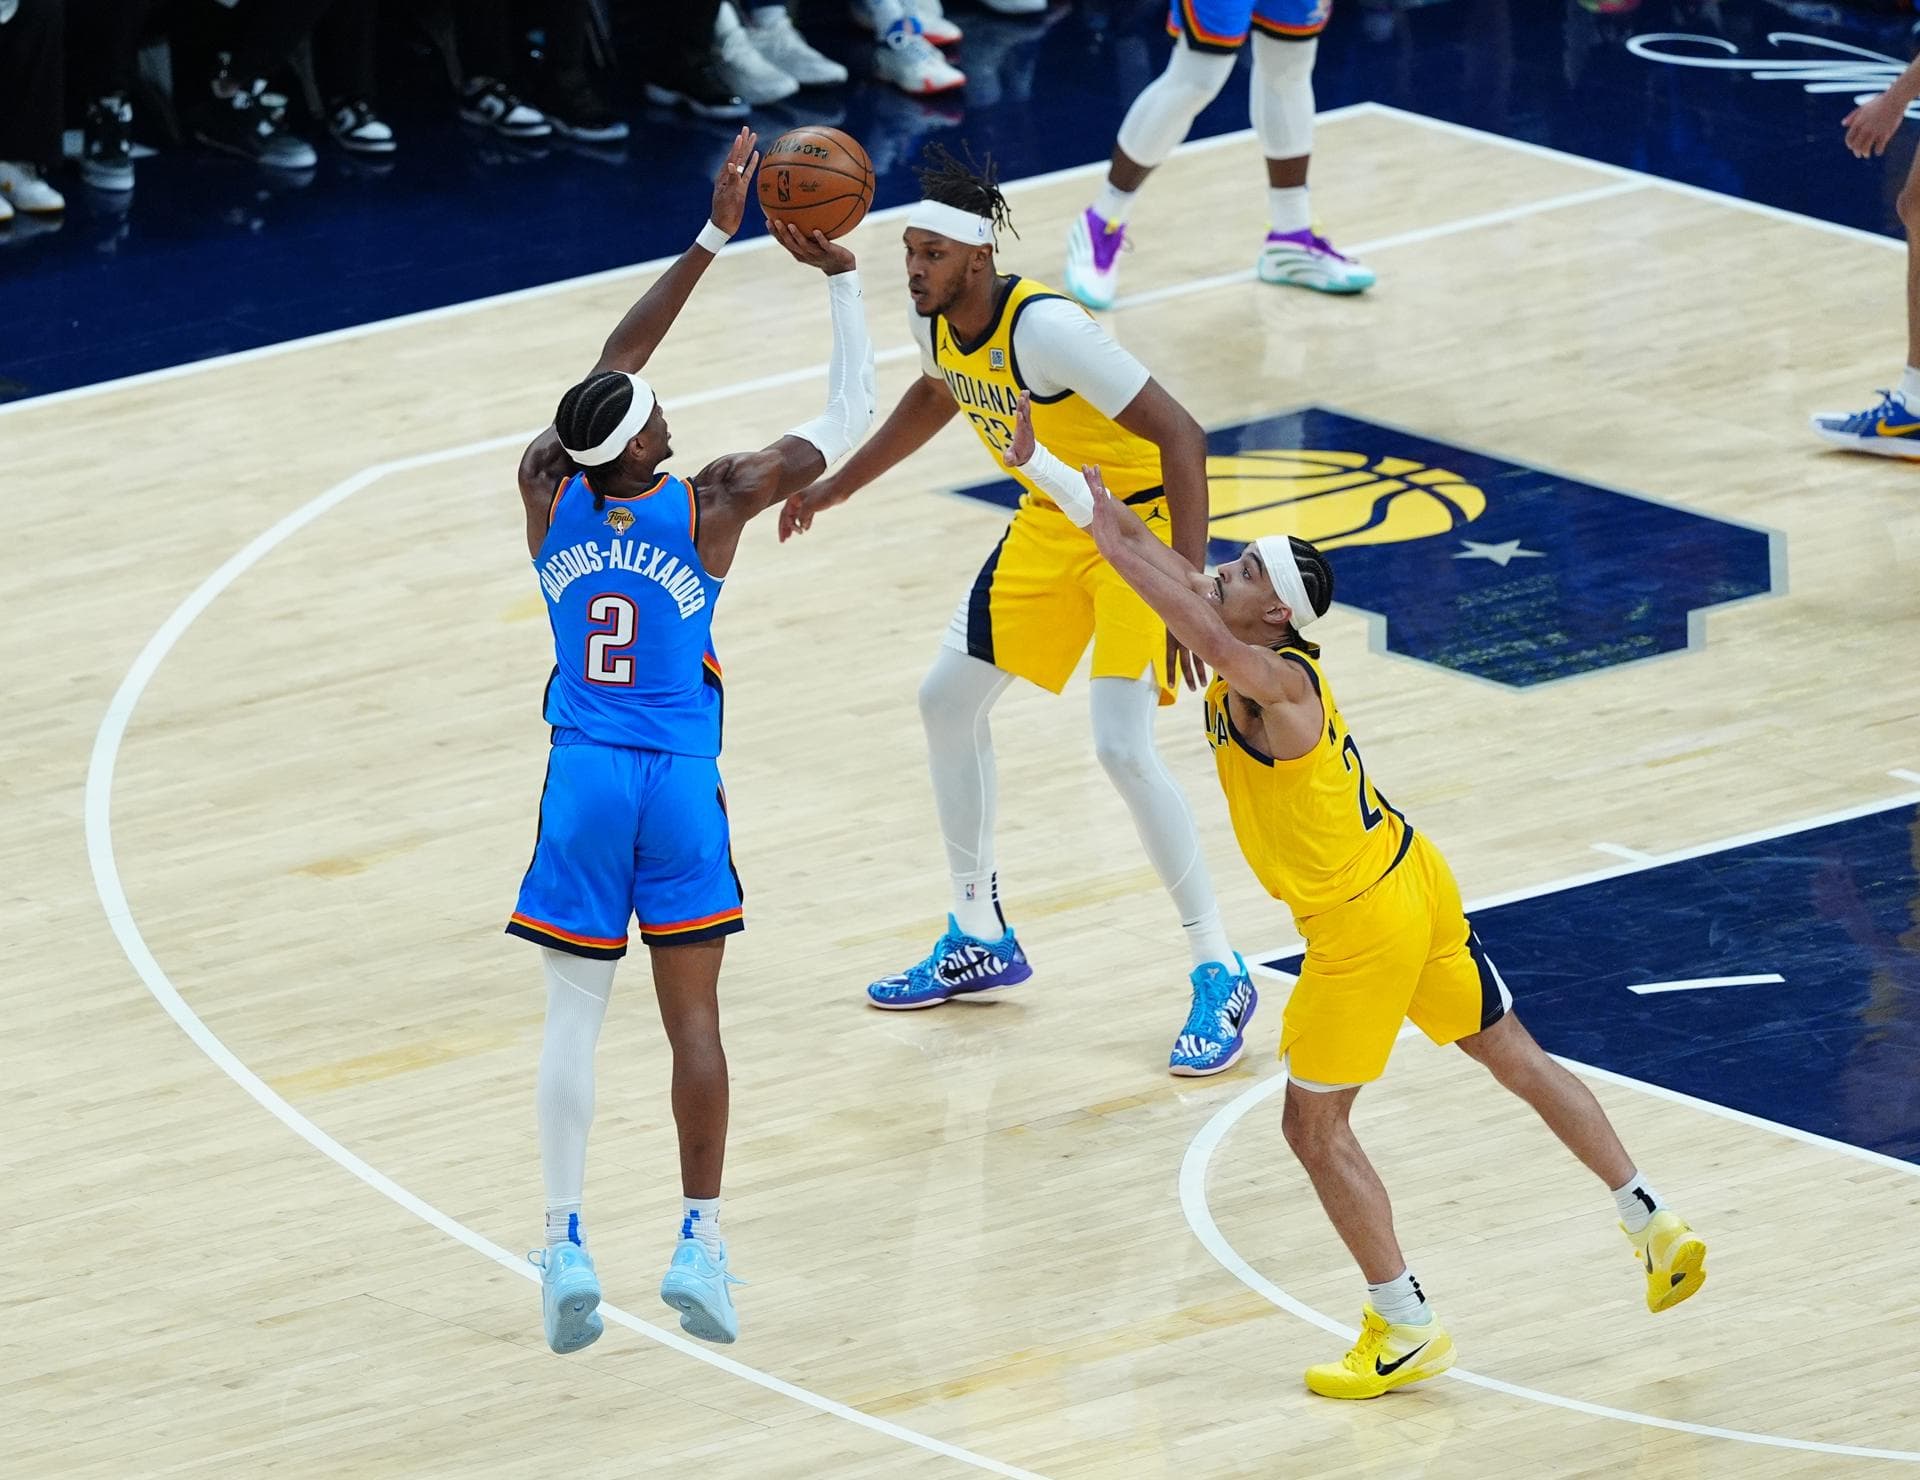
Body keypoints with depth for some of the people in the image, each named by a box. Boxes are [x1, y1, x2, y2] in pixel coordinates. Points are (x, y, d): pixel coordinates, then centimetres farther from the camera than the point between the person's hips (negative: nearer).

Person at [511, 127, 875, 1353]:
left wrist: (712, 238, 16)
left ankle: (567, 1243, -8)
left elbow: (609, 368, 12)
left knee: (575, 1016, 3)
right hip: (682, 788, -2)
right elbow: (850, 419, 2)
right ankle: (701, 1240, -1)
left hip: (583, 784, 2)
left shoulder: (549, 495, -2)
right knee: (693, 1016, 4)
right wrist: (841, 278, 10)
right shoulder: (709, 507, -8)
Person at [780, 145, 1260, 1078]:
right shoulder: (936, 319, -7)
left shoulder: (1043, 329, -32)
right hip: (1053, 521, 9)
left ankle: (1221, 978, -7)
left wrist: (1188, 586, -39)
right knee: (949, 699, 12)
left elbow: (1180, 436, -33)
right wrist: (837, 487, 23)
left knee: (1121, 747, -19)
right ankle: (980, 939, 27)